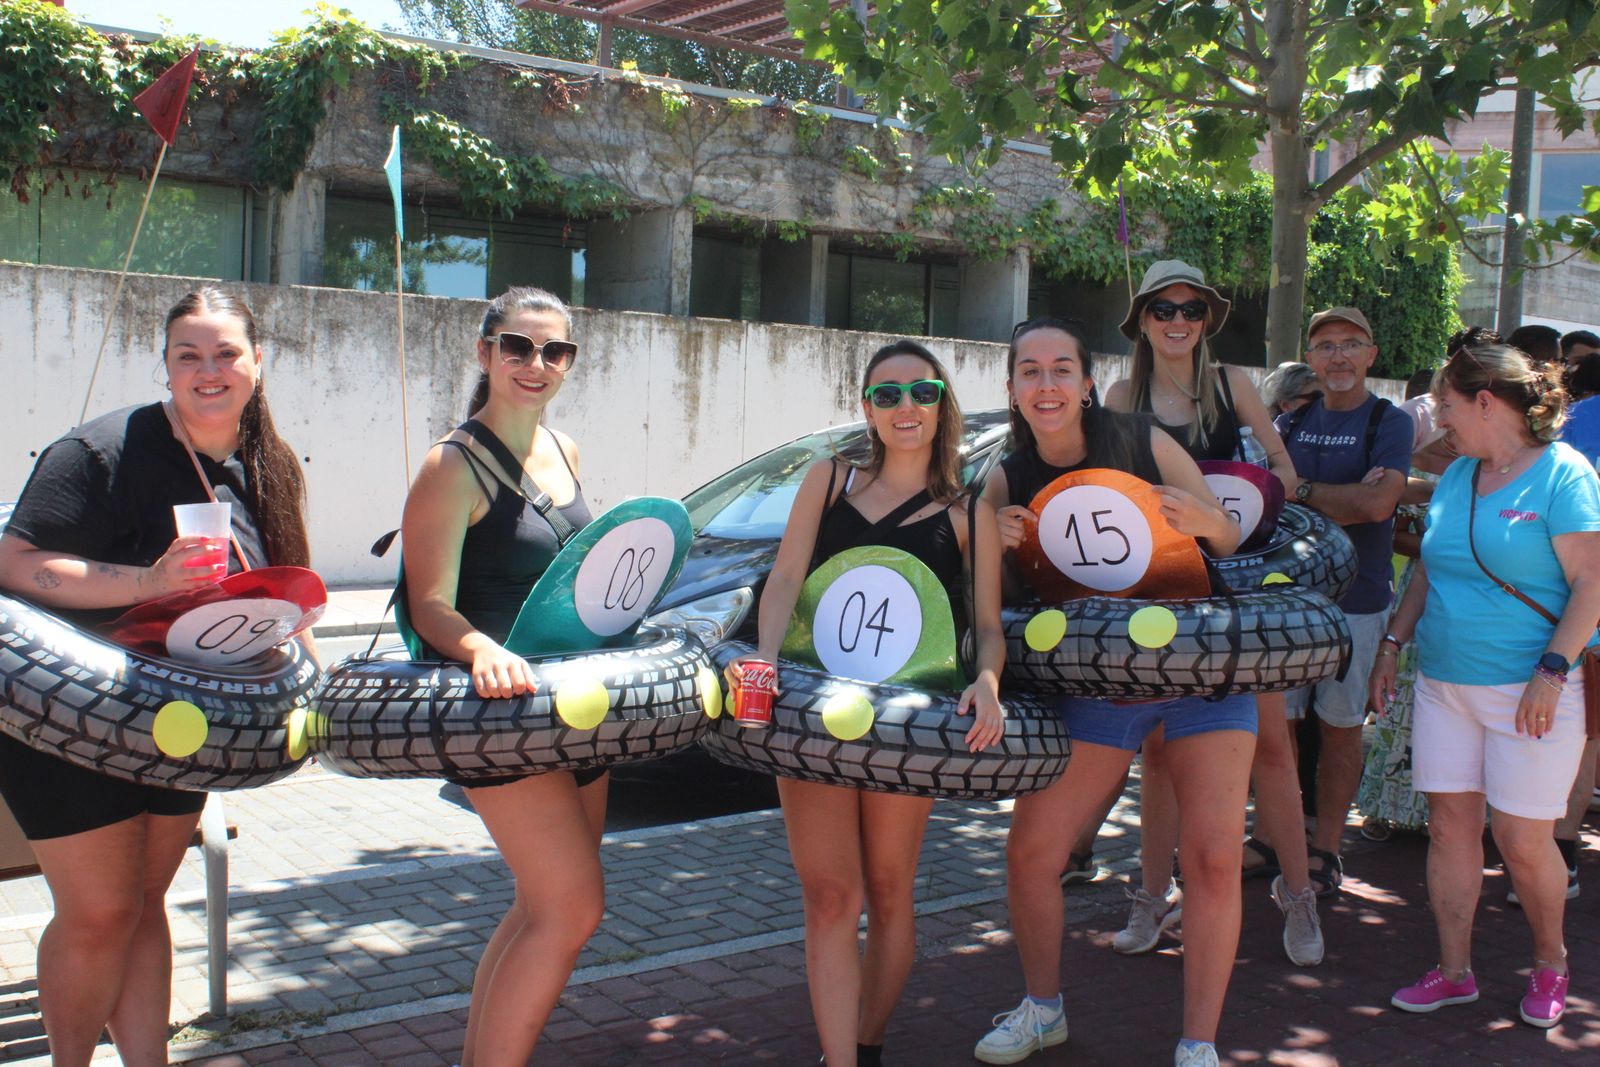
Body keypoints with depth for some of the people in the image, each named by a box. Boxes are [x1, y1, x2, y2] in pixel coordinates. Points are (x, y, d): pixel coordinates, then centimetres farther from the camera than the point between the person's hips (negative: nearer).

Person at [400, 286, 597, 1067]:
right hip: (500, 710, -8)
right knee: (572, 908, -12)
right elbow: (431, 607, -17)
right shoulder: (456, 466, -12)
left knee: (545, 908, 14)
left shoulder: (563, 452, 11)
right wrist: (484, 651, -35)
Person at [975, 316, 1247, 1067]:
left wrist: (1202, 519, -26)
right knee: (1030, 854, 0)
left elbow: (1230, 542, -2)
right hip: (1095, 682, 2)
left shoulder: (1145, 445, -12)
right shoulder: (1008, 482, -5)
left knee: (1213, 859, -9)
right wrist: (999, 544, -19)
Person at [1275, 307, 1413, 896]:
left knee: (1340, 726, 5)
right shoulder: (1290, 421, 12)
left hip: (1355, 597, -3)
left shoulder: (1389, 423, -1)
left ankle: (1326, 847, 15)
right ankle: (1271, 838, 14)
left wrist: (1303, 490, -7)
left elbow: (1378, 503, -16)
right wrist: (1347, 499, -11)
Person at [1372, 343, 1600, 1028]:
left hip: (1526, 691, -6)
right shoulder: (1456, 476, 11)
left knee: (1522, 839, 0)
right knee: (1449, 823, 6)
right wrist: (1392, 645, 14)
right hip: (1444, 682, 6)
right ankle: (1453, 971, 18)